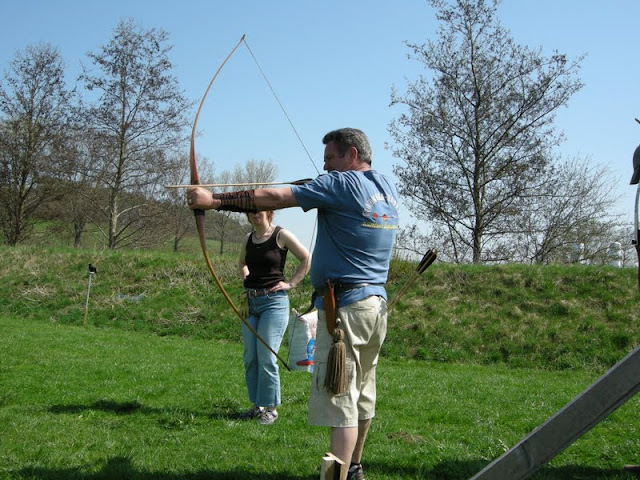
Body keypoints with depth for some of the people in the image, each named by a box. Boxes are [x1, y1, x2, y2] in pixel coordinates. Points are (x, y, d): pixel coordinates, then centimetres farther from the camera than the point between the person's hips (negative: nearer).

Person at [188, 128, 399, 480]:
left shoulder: (342, 184, -11)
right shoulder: (387, 186, 10)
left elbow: (273, 198, -13)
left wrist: (214, 200, -10)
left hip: (345, 305, -8)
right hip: (376, 303, 8)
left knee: (339, 398, -9)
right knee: (361, 394, 17)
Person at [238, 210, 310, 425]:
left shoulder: (281, 235, -6)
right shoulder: (249, 238, 11)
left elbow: (306, 258, -3)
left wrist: (290, 283, -6)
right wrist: (246, 279, 14)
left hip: (274, 302, -6)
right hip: (251, 302, 6)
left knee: (266, 357, -7)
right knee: (250, 357, 7)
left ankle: (270, 408, 4)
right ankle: (257, 405, 19)